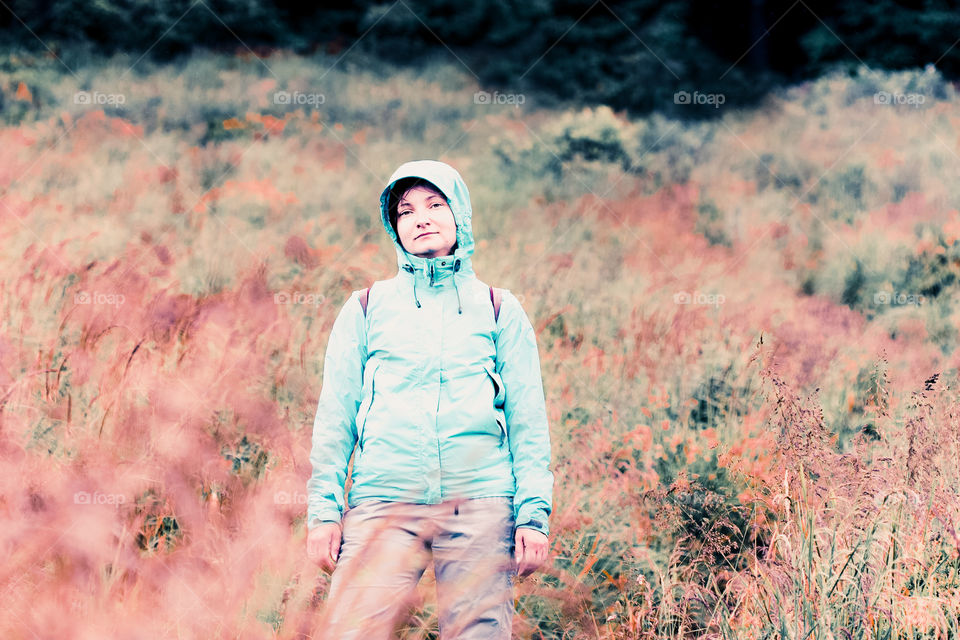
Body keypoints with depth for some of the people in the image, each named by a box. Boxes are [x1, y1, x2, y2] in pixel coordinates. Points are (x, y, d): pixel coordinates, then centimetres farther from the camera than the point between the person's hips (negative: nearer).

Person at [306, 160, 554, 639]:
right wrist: (323, 509, 3)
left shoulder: (499, 310, 15)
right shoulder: (366, 309, 16)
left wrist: (534, 514, 0)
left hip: (482, 505, 0)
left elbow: (528, 420, 11)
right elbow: (334, 417, 13)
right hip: (383, 506, 0)